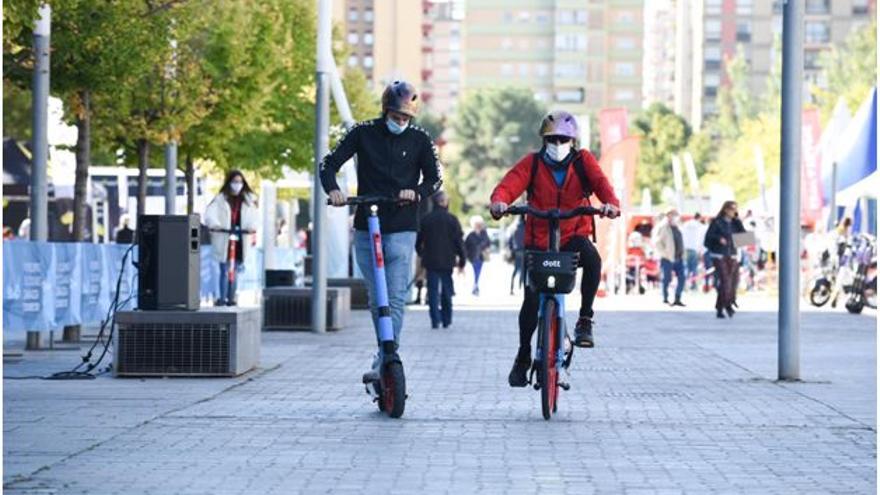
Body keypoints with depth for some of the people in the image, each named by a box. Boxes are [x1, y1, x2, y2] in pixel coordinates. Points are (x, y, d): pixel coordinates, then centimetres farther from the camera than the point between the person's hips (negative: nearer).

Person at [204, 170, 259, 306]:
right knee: (225, 271, -6)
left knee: (235, 271, 8)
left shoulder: (248, 200, 11)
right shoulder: (220, 199, 0)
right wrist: (214, 224, -29)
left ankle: (231, 298, 14)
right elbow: (210, 213, -9)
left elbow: (254, 215, 3)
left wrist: (252, 226, -17)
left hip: (240, 241, 3)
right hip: (224, 240, -3)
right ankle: (222, 298, -3)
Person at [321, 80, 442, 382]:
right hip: (366, 227, 2)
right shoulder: (363, 133, 4)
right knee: (375, 298, 8)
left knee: (396, 297, -13)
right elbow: (330, 163, 3)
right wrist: (332, 189, -17)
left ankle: (382, 363, -17)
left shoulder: (420, 139, 3)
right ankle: (387, 354, 21)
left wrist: (417, 193, -17)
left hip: (402, 229, -2)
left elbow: (434, 178, 5)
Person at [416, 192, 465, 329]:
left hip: (431, 261, 0)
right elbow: (459, 242, -4)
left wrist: (422, 255, 22)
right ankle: (446, 320, 13)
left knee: (433, 291, 2)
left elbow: (419, 242, 6)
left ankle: (435, 320, -7)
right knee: (447, 291, 11)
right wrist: (461, 261, 2)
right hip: (447, 261, 0)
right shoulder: (452, 220, -4)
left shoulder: (426, 219, 0)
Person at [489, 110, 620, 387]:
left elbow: (600, 181, -14)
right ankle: (523, 357, 18)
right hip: (538, 241, 1)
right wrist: (499, 202, -36)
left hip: (573, 236, -1)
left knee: (592, 259, -35)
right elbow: (510, 183, -13)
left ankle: (585, 320, -20)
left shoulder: (583, 161, 3)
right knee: (531, 299, -3)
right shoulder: (532, 163, 3)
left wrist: (611, 203, -36)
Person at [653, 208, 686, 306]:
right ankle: (665, 299, 11)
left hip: (678, 258, 8)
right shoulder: (662, 227, -9)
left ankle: (677, 299, 11)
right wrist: (664, 253, -17)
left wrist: (682, 253, 16)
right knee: (667, 279, -1)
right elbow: (657, 242, -16)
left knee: (681, 278, 3)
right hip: (667, 258, -8)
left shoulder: (676, 228, 16)